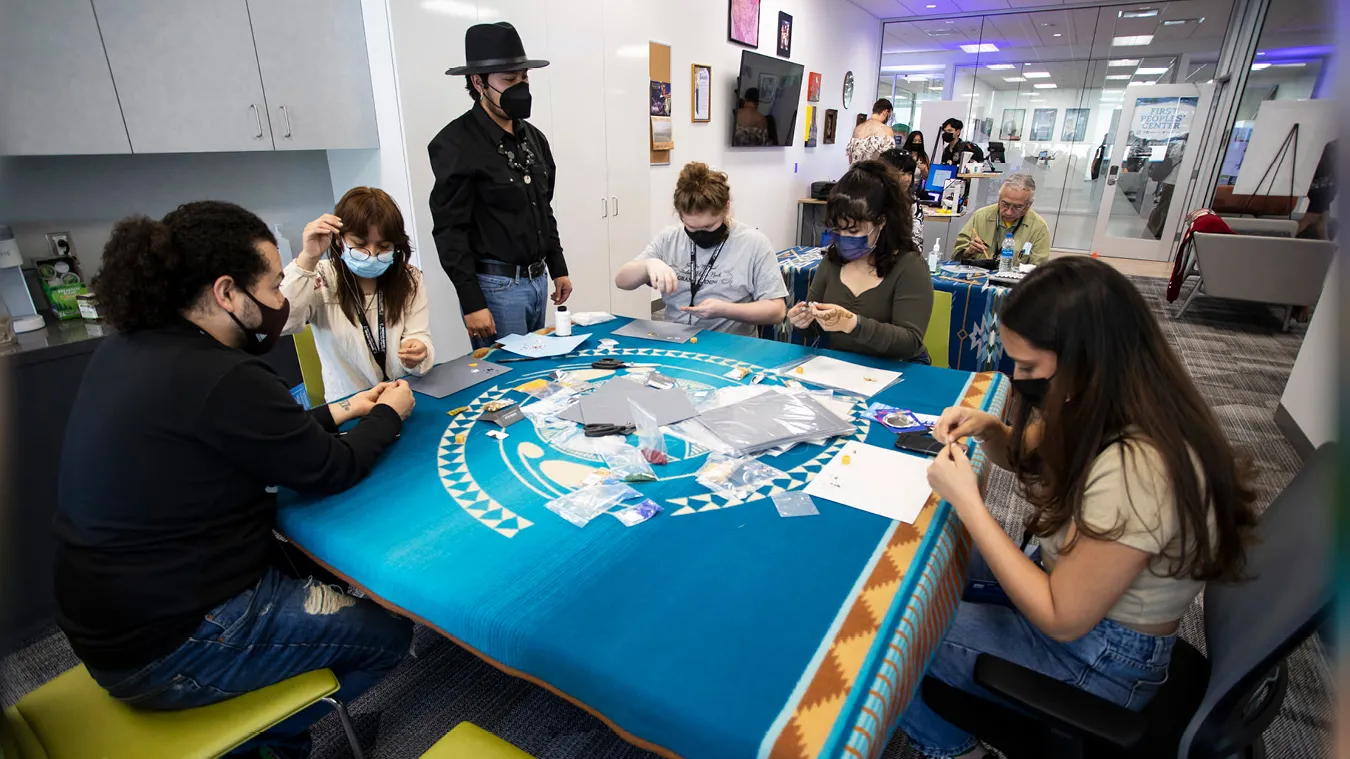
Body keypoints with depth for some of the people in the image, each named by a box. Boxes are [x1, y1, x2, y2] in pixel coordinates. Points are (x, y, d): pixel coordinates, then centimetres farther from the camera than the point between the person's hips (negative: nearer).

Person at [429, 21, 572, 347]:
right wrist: (472, 303, -18)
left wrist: (558, 269, 15)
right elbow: (449, 231, -15)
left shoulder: (534, 138, 11)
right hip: (495, 285, -7)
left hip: (538, 279, 7)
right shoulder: (456, 142, -12)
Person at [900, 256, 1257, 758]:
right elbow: (1032, 457, 10)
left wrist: (967, 502, -28)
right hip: (1071, 587, 8)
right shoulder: (1121, 405, -10)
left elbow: (1061, 620, -27)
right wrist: (988, 429, -12)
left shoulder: (1135, 471, -37)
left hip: (1097, 657, -8)